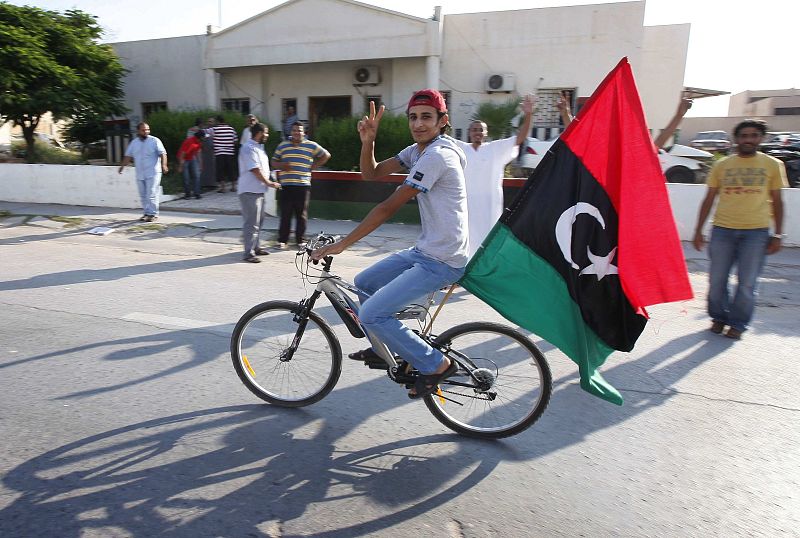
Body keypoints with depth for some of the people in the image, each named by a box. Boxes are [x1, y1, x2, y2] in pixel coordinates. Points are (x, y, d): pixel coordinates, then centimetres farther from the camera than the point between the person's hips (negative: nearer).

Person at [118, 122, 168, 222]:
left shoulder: (155, 141, -2)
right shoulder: (133, 143, 12)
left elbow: (162, 154, -9)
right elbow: (128, 156, 18)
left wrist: (163, 165, -24)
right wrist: (122, 166, 8)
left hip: (153, 173, -6)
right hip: (140, 174, 6)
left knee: (151, 194, -9)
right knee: (143, 195, 9)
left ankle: (153, 214, -2)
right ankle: (147, 213, 19)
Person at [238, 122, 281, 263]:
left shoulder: (258, 147, 16)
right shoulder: (249, 148, -16)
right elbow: (255, 170, -20)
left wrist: (268, 182, 16)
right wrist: (269, 183, -13)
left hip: (258, 190, 11)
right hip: (249, 191, -11)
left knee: (258, 220, 18)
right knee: (251, 223, -9)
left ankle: (255, 247, 29)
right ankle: (249, 253, -6)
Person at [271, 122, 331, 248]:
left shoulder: (311, 145, 7)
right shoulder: (282, 145, 13)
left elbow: (326, 155, 15)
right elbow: (274, 162, 17)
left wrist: (313, 166, 7)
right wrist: (281, 165, -6)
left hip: (303, 185, -1)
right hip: (286, 185, 1)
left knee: (302, 214, 4)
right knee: (285, 214, 0)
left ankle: (300, 240, 14)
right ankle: (282, 240, 8)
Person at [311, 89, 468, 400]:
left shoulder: (436, 156, -19)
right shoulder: (418, 151, 11)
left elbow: (389, 207, -22)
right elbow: (371, 173, 9)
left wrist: (341, 245, -19)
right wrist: (368, 140, -11)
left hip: (443, 262, -10)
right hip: (425, 250, 10)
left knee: (371, 314, -13)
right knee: (364, 283, 18)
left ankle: (435, 365, 1)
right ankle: (386, 347, 35)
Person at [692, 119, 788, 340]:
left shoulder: (772, 165, 8)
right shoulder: (721, 165, 8)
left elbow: (776, 201, 9)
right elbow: (709, 200, 10)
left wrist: (778, 235, 4)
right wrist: (698, 230, 6)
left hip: (756, 231, -1)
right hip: (722, 230, 1)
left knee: (747, 283, 1)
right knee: (717, 280, 5)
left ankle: (738, 323, 16)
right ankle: (718, 317, 24)